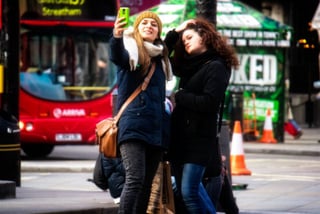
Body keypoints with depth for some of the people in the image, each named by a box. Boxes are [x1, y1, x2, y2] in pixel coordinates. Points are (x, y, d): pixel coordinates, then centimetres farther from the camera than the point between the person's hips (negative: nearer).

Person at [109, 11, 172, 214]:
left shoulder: (160, 57, 18)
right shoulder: (130, 48, 0)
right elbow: (117, 57, -27)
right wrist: (117, 37, -46)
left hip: (156, 127, 6)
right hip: (133, 125, -6)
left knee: (147, 183, 5)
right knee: (135, 179, -19)